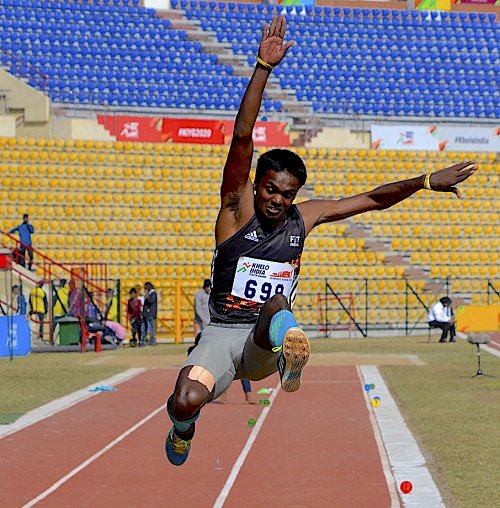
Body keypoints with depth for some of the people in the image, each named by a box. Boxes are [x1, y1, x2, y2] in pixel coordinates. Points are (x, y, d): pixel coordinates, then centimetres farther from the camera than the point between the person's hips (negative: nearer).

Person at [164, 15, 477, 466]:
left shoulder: (305, 217, 8)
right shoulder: (238, 207, -3)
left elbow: (372, 198, 18)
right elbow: (242, 138, -16)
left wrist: (429, 182, 13)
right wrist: (263, 68, -25)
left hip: (265, 345, 2)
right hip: (222, 332, -2)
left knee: (278, 304, -33)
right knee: (189, 400, -27)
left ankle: (289, 355, -62)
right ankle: (183, 423, 7)